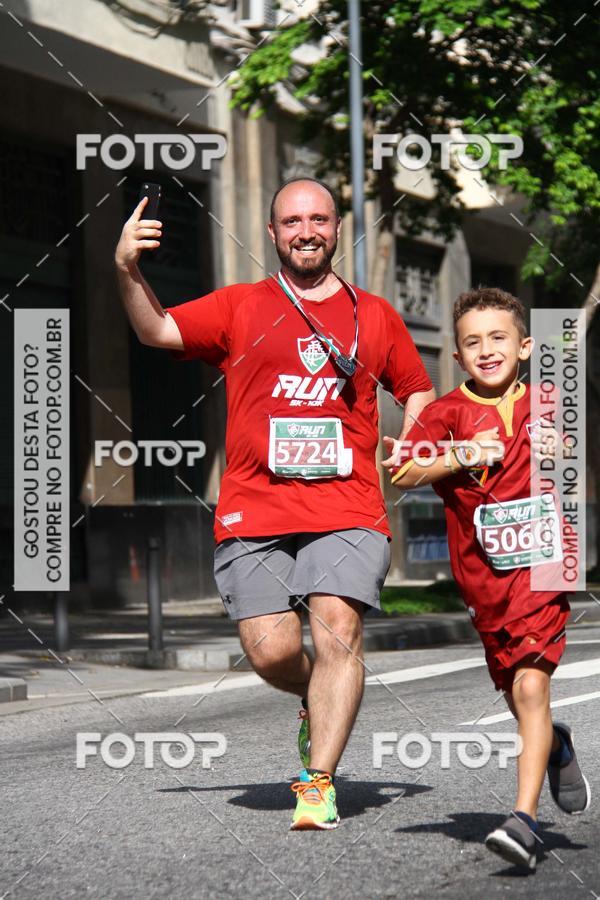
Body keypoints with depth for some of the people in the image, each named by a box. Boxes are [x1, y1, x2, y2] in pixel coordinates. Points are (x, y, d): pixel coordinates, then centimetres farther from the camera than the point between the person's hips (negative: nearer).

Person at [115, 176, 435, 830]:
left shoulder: (375, 316, 17)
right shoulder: (240, 308, 12)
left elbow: (418, 394, 25)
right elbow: (159, 332, 2)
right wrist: (127, 272, -15)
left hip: (347, 510, 0)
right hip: (254, 512, 0)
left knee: (338, 632, -18)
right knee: (271, 652, -8)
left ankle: (319, 780, -10)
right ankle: (319, 704, 26)